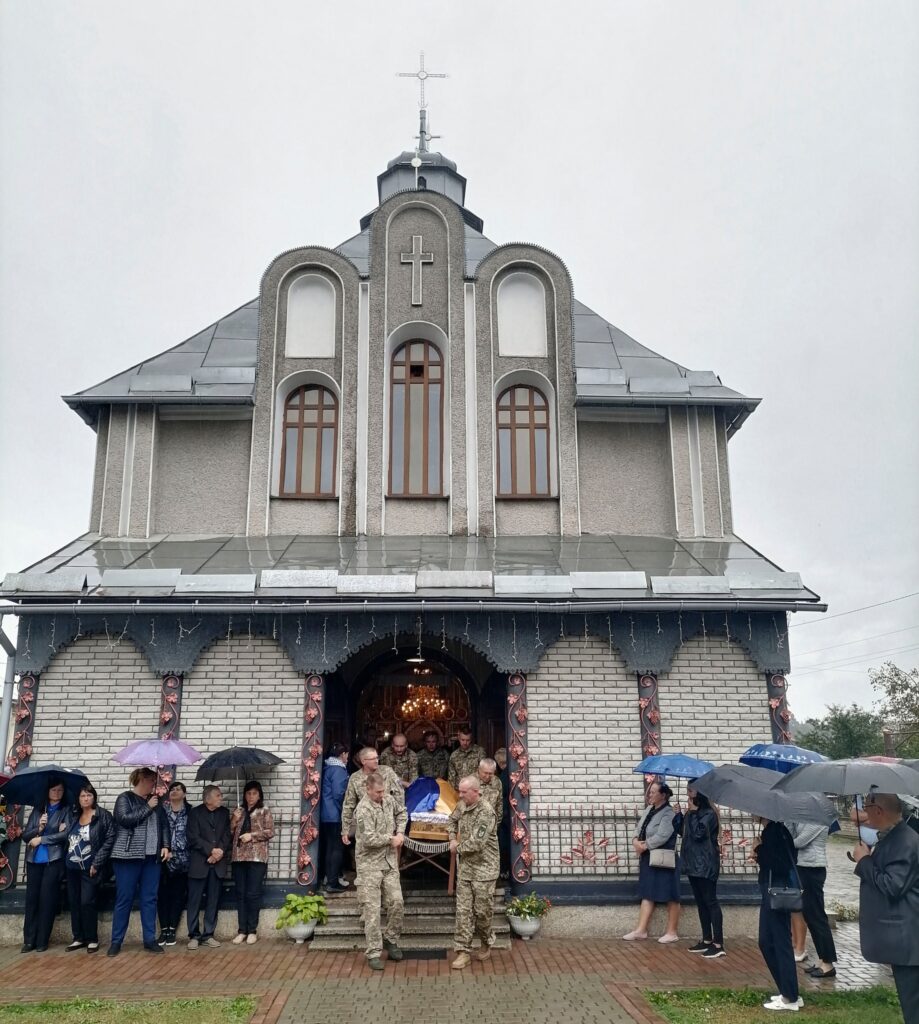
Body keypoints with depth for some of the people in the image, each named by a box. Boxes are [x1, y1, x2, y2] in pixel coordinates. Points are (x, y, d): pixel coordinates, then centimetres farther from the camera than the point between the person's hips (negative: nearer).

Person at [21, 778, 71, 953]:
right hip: (34, 860, 3)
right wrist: (39, 828, -11)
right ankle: (29, 940, 9)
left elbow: (66, 834, -10)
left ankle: (42, 941, 5)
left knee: (47, 900, -2)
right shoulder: (37, 810, 12)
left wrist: (41, 839, -6)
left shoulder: (66, 811, 1)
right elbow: (25, 836, 8)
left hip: (54, 860, -3)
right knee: (31, 899, 2)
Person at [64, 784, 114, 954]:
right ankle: (79, 938, 21)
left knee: (87, 902, -7)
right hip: (72, 868, 6)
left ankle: (92, 939, 5)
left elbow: (110, 839, -12)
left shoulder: (103, 815, -8)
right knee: (74, 903, 9)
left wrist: (97, 863, -13)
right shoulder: (74, 816, 10)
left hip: (90, 868, -6)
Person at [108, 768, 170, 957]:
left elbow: (164, 825, 15)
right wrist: (147, 808, -13)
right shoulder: (125, 798, -2)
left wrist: (165, 846, 3)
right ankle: (116, 941, 9)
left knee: (150, 899, 6)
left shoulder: (155, 801, 13)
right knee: (124, 899, 0)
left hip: (152, 857, 5)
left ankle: (150, 940, 12)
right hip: (129, 856, -5)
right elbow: (125, 819, -18)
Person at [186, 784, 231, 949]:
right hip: (199, 863, -3)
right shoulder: (195, 812, -1)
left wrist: (220, 851, -10)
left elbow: (227, 835, 7)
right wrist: (211, 850, -15)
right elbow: (194, 837, -9)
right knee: (195, 901, -1)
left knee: (213, 901, 5)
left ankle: (208, 935, 12)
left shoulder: (224, 812, 11)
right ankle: (194, 936, 8)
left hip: (218, 863, 3)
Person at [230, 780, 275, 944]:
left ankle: (252, 930, 4)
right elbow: (229, 832, 10)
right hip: (239, 857, 4)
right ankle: (242, 930, 11)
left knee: (253, 893, -4)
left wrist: (252, 835, -12)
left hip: (257, 857, -4)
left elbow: (270, 832, -4)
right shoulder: (238, 811, 14)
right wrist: (234, 820, -7)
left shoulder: (264, 812, 3)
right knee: (240, 894, 5)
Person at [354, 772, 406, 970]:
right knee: (372, 909, -2)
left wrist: (400, 832, 5)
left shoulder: (388, 799, 1)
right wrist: (391, 839, -11)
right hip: (370, 864, -6)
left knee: (396, 902, 5)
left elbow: (401, 812, 21)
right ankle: (374, 953, 7)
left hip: (389, 861, 6)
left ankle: (391, 940, 26)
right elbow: (369, 839, -25)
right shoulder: (364, 810, -21)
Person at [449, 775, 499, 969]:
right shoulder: (462, 806, 3)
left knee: (482, 910, 5)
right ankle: (463, 952, 9)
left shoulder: (485, 811, -21)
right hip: (465, 867, 6)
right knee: (463, 910, 4)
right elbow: (452, 821, 26)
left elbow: (476, 843, -25)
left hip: (484, 869, -6)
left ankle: (487, 944, 29)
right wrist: (453, 839, 8)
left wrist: (457, 848, -9)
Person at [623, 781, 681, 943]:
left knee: (670, 897, 4)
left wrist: (644, 846, -16)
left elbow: (661, 837, -24)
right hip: (647, 859, 8)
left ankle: (672, 932, 13)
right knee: (647, 895, 12)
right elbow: (639, 827, 11)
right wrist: (635, 840, -9)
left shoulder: (668, 814, -15)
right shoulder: (649, 809, 10)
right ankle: (641, 930, 16)